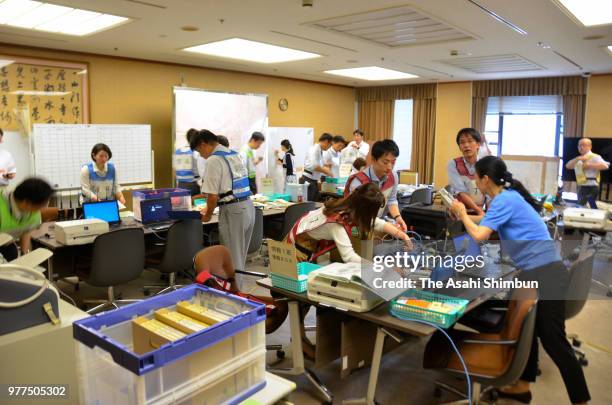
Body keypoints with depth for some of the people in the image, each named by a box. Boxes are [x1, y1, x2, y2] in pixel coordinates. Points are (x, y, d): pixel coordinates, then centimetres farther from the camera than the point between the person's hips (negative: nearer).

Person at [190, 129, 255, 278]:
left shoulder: (213, 160, -11)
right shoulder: (234, 154, 15)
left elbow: (212, 195, -14)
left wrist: (208, 214, 4)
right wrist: (210, 207, 27)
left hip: (232, 210, -8)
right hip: (248, 206, 8)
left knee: (232, 259, 5)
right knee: (240, 258, 20)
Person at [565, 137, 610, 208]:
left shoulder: (595, 157, -5)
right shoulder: (579, 159, 17)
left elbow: (605, 166, -22)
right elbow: (568, 166, 3)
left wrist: (590, 165, -19)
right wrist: (577, 159, -11)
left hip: (591, 187, -8)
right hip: (581, 187, 8)